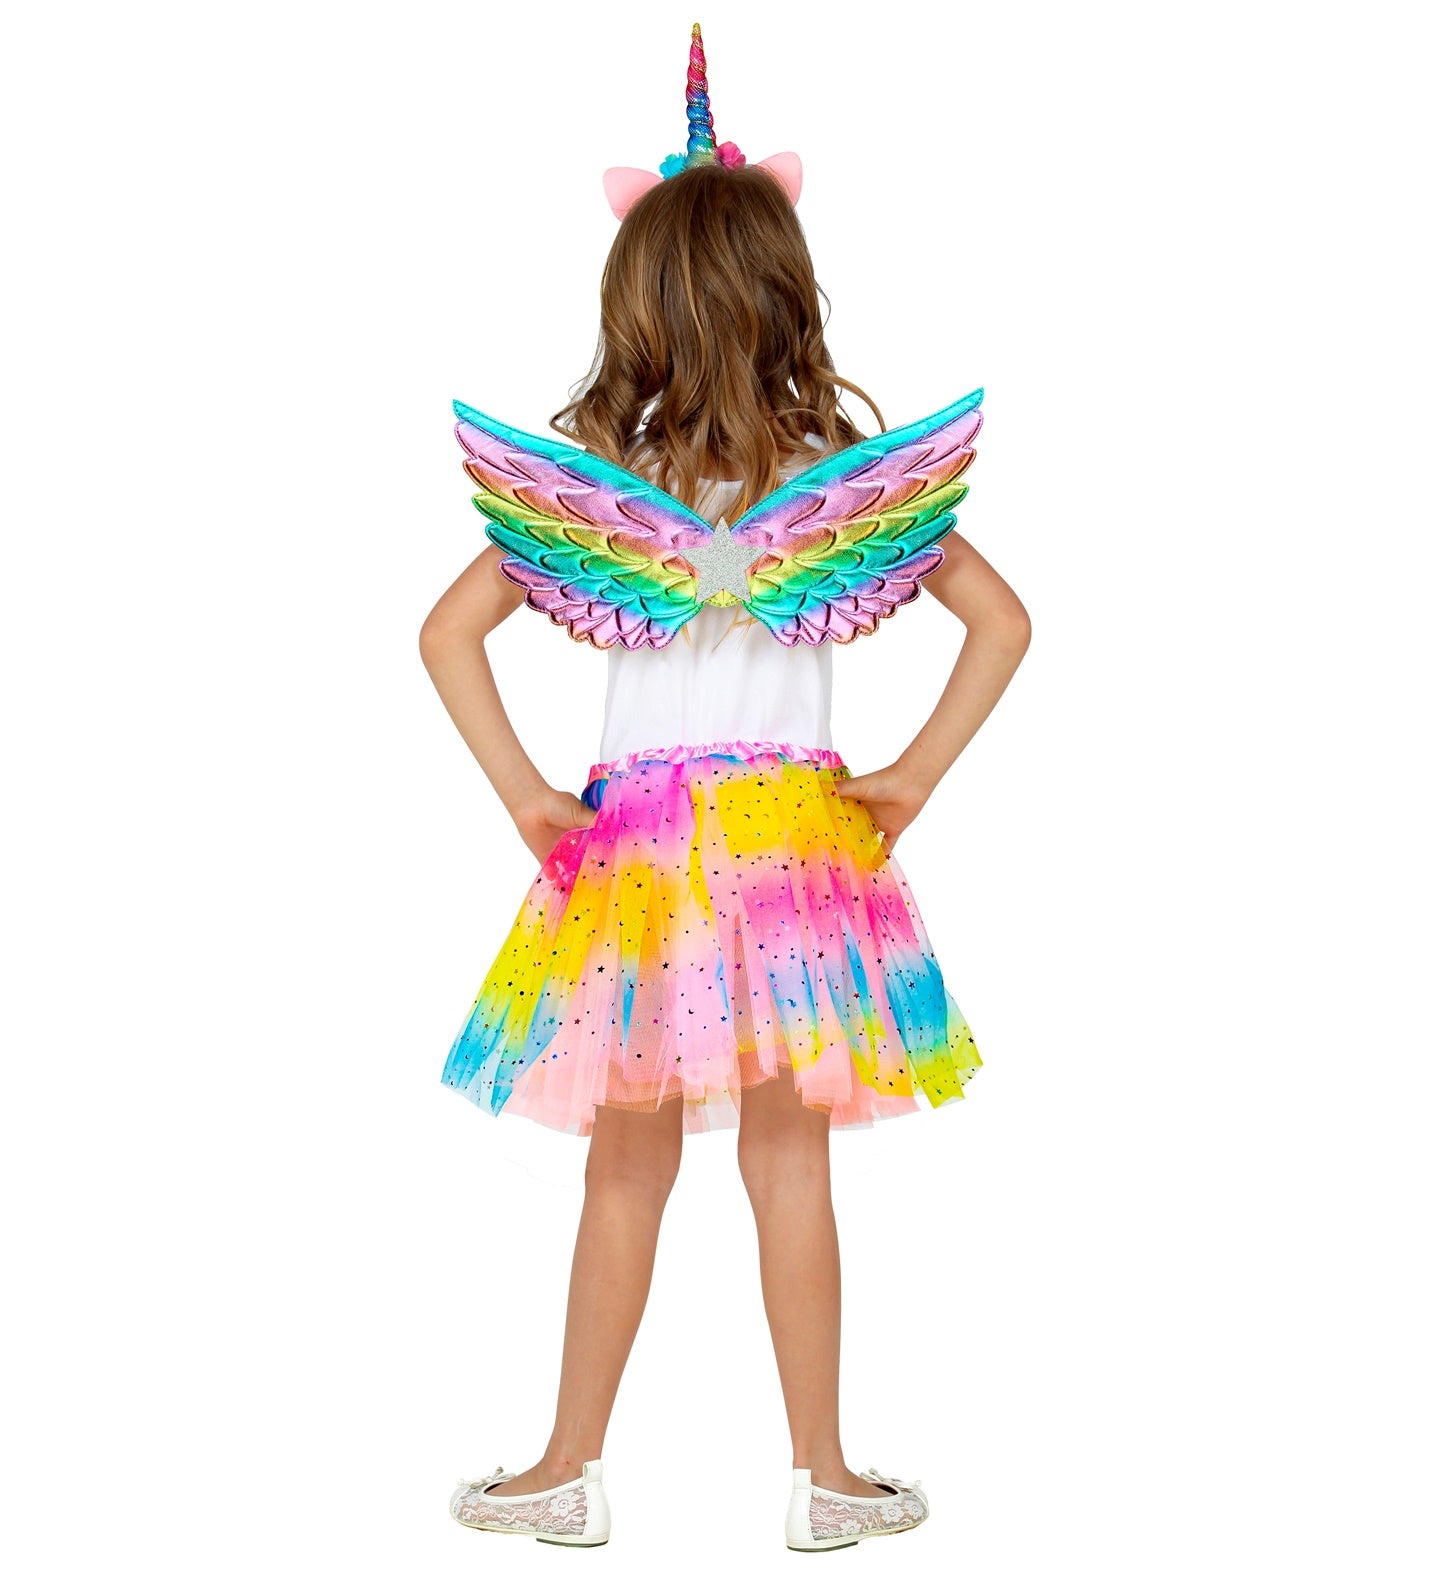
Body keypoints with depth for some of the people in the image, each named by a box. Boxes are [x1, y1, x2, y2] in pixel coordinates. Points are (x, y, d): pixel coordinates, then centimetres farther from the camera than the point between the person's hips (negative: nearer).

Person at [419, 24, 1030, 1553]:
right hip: (799, 844, 0)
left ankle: (569, 1473, 23)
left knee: (628, 1173, 12)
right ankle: (823, 1478, 21)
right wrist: (910, 778, -2)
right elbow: (1000, 621, -4)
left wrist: (523, 792, -4)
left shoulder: (578, 480, -4)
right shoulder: (856, 475, -4)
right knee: (791, 1169, 9)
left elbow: (446, 633, -5)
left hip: (633, 844, 0)